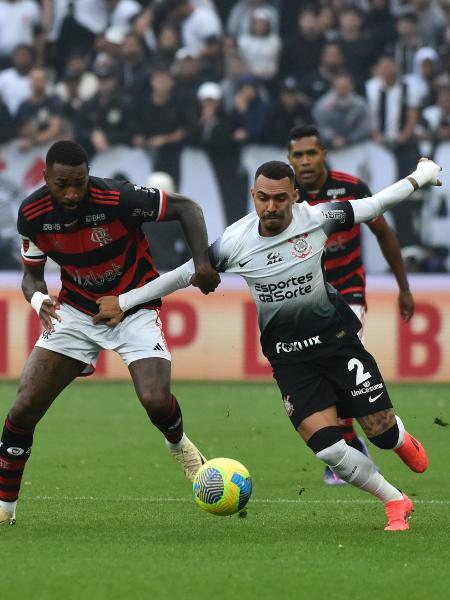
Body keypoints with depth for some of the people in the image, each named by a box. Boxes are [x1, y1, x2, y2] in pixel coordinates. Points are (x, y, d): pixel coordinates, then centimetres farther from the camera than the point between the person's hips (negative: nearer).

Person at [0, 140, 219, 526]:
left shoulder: (118, 199, -26)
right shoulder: (32, 214, -14)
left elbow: (185, 207, -15)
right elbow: (32, 273, 1)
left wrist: (202, 261, -27)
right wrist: (38, 298, -23)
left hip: (136, 309, -3)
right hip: (76, 311, 3)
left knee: (156, 401, -22)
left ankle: (180, 446, 17)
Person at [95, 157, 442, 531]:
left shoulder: (317, 217, -13)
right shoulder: (235, 241, -13)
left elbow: (372, 205, 3)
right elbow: (185, 275, -2)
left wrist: (418, 178, 11)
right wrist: (123, 302, 1)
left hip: (336, 336, 0)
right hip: (288, 356, 0)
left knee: (381, 431, -3)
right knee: (327, 448, -15)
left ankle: (403, 441, 37)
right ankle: (396, 504, 7)